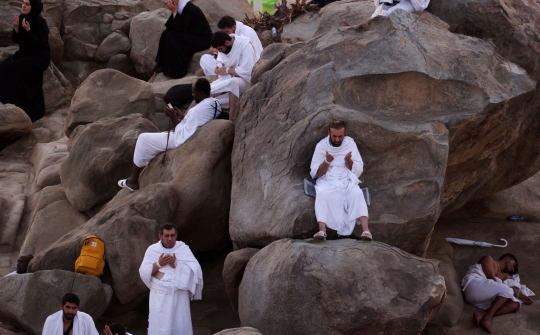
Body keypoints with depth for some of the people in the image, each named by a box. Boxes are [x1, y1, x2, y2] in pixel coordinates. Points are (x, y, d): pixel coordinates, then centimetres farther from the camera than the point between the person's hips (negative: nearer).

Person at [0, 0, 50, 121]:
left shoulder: (40, 22, -18)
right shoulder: (22, 18, 2)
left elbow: (40, 44, -22)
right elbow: (16, 40, 5)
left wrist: (28, 30, -29)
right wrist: (16, 27, -13)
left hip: (39, 57, -7)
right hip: (24, 54, 7)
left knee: (13, 69, -25)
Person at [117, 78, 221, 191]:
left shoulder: (199, 110, -33)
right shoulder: (214, 103, -2)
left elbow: (182, 137, -28)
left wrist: (174, 117, -19)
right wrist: (183, 117, 0)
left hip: (183, 141, -10)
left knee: (143, 139, 5)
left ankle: (133, 181, 14)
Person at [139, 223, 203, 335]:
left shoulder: (183, 249, 0)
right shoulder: (152, 250, 3)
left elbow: (195, 270, -10)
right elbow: (143, 273, -1)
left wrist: (176, 264, -18)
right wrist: (158, 264, -15)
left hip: (179, 294, -1)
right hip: (159, 295, 1)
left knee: (180, 326, 0)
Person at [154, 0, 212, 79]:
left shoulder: (190, 9, -24)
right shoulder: (179, 8, 2)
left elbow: (180, 28, -25)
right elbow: (169, 27, 0)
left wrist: (174, 12, -22)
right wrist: (173, 12, -13)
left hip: (203, 39, -9)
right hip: (191, 36, 9)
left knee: (172, 38, -21)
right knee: (166, 34, -1)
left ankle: (177, 71, -12)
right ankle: (163, 65, 5)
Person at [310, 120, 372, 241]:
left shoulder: (350, 143, 3)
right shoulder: (321, 146, 0)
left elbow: (358, 170, 2)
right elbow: (316, 173, -2)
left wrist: (348, 161, -18)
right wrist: (327, 162, -19)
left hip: (347, 180, 1)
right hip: (327, 181, -1)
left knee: (357, 193, -32)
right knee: (322, 194, -35)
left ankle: (366, 230, -45)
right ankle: (322, 231, -49)